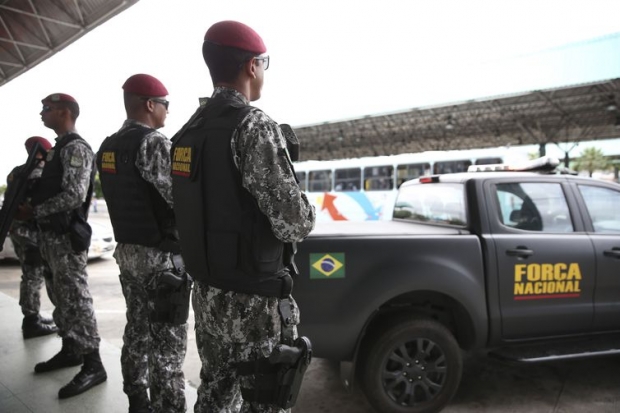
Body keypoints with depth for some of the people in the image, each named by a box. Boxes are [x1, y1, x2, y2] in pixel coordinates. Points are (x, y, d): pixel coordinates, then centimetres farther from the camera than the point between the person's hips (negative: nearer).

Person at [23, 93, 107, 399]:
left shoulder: (76, 148, -13)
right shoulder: (59, 148, 17)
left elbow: (74, 196, -22)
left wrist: (34, 210, -13)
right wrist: (33, 206, 7)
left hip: (67, 235, -10)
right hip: (54, 234, 10)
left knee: (77, 299, -6)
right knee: (63, 297, 16)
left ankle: (93, 365, 1)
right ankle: (70, 350, 29)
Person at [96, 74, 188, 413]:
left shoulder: (108, 147, 11)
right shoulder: (153, 143, -16)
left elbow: (131, 195, 13)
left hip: (127, 249, 9)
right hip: (160, 253, -9)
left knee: (138, 328, 16)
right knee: (168, 338, 0)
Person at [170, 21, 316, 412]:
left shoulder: (189, 131, 8)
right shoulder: (254, 125, -18)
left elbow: (204, 203, 9)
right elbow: (295, 224, -23)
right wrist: (302, 207, -1)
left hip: (208, 291, 8)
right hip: (254, 300, -8)